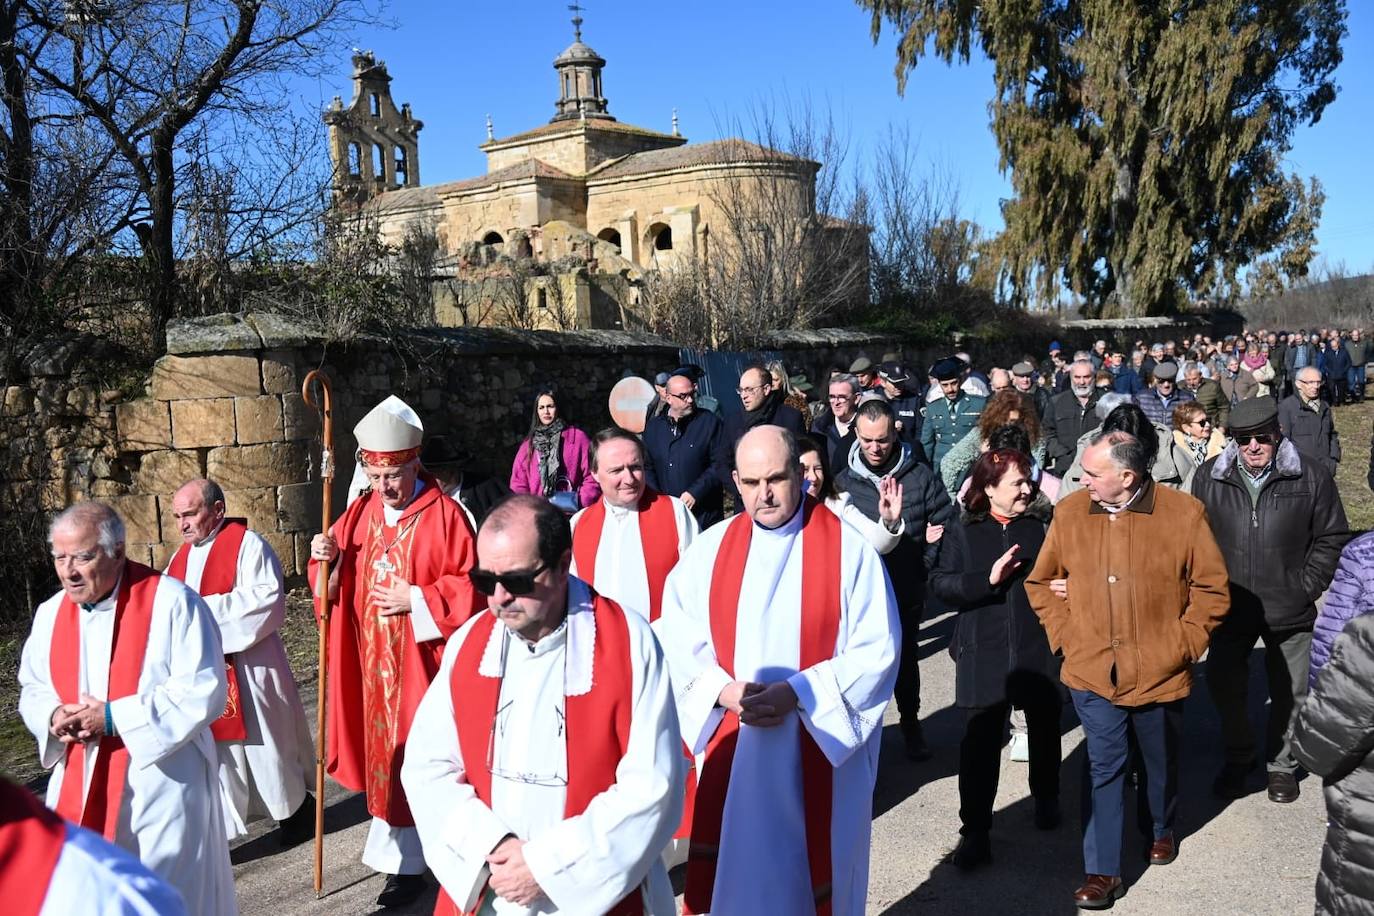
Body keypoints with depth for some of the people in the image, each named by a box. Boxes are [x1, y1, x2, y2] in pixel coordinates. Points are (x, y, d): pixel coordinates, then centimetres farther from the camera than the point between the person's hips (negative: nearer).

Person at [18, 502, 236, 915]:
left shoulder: (171, 602, -14)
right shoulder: (50, 613, 5)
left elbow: (203, 690, -16)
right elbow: (32, 690, 17)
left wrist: (114, 717, -19)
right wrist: (54, 716, -7)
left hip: (161, 782, -5)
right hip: (79, 788, 5)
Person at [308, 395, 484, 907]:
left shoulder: (444, 515, -11)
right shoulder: (362, 511, 7)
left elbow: (470, 586, -11)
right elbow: (340, 583, 12)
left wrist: (417, 601, -19)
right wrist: (327, 558, -9)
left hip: (421, 662, -6)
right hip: (372, 662, 6)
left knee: (420, 755, 2)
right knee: (382, 748, 13)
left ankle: (404, 859, 15)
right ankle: (399, 856, 28)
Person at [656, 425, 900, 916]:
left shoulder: (849, 548, -8)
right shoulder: (712, 547, 2)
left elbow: (877, 650, -10)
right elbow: (676, 636, 2)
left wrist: (798, 693, -18)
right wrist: (722, 689, -14)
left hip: (820, 746, -2)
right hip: (732, 746, 3)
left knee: (812, 872, 11)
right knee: (732, 873, 10)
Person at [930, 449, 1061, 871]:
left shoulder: (1045, 524, 0)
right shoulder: (963, 531, 0)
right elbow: (941, 583, -6)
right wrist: (987, 579, -19)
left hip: (1039, 649, 2)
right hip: (984, 654, -1)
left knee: (1044, 729, 20)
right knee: (979, 741, -3)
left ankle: (1046, 799, 45)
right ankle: (975, 831, 5)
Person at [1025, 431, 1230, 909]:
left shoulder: (1184, 513, -11)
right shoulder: (1069, 513, -5)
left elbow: (1211, 587, -3)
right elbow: (1041, 582, 6)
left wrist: (1185, 643, -7)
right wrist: (1064, 636, -2)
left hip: (1160, 672, 0)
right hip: (1092, 671, 0)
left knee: (1160, 762, 21)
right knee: (1103, 769, 3)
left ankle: (1162, 830, 49)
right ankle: (1102, 871, 13)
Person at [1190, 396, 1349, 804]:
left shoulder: (1311, 476, -7)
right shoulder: (1209, 477, -4)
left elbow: (1331, 537, 1)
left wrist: (1307, 586, -6)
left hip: (1290, 613, -1)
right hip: (1229, 606, 1)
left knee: (1290, 693, 12)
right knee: (1224, 685, 10)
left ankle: (1281, 764, 34)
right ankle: (1237, 758, 33)